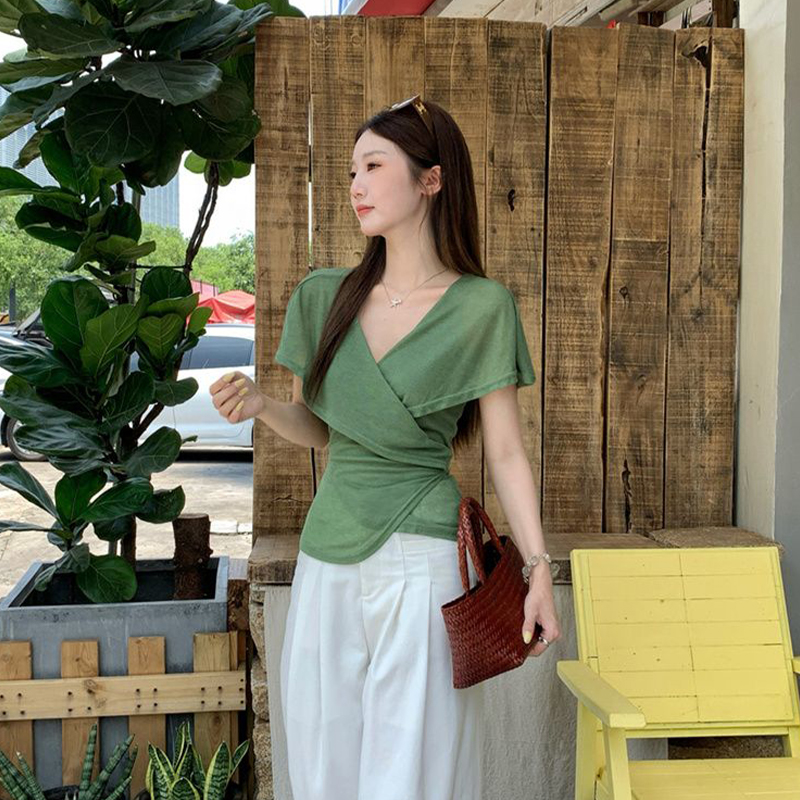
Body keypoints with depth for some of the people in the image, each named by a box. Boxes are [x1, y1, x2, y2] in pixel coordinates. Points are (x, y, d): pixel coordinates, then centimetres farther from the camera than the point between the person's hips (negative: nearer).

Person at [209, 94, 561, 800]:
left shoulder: (480, 306, -5)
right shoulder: (324, 297, 7)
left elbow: (505, 451, -4)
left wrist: (539, 569, -10)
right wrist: (260, 405, -5)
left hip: (420, 559, -4)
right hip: (326, 556, 5)